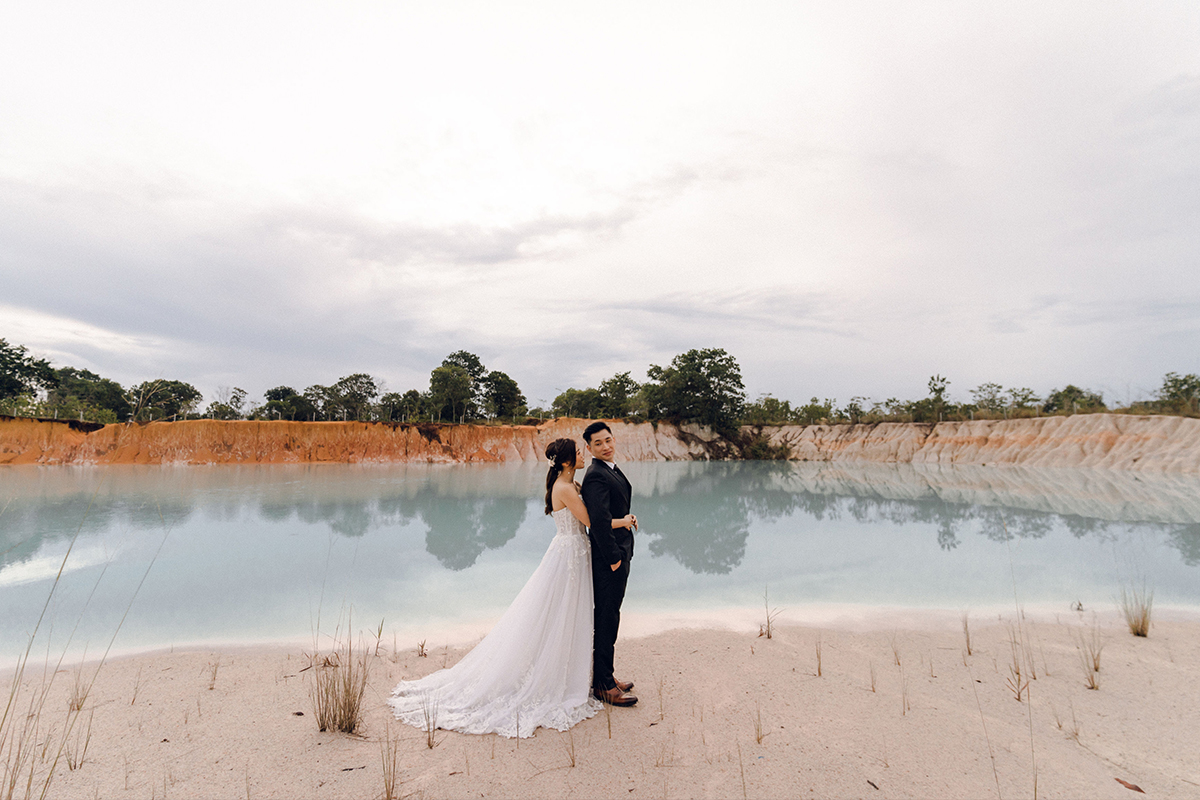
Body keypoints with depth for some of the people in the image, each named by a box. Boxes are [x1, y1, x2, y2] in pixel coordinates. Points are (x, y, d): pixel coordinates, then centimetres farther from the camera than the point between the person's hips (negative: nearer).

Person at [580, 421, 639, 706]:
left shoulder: (611, 470, 12)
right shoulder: (596, 476, -21)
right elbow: (599, 521, -27)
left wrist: (626, 518, 5)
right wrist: (614, 558, -22)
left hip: (618, 554, 10)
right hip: (608, 557, -10)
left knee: (608, 618, 20)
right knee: (606, 620, 2)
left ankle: (604, 675, 35)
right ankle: (603, 686, 17)